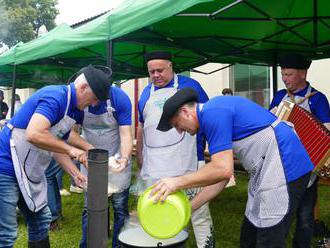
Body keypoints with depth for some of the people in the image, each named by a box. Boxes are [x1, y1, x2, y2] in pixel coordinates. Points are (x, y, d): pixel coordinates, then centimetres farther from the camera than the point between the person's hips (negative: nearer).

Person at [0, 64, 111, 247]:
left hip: (28, 172, 10)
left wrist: (75, 174, 7)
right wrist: (70, 149, -23)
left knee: (41, 222, 16)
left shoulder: (71, 107, 9)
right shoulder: (55, 96, -20)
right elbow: (34, 135, -34)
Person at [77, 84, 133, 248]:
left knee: (120, 210, 7)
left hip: (117, 163, -1)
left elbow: (126, 134, -18)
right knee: (89, 210, 9)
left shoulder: (120, 98, -19)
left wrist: (125, 158, -35)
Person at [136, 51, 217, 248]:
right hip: (154, 167, 4)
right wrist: (139, 157, 19)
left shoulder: (189, 85, 3)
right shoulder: (146, 93, 15)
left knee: (199, 211, 0)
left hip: (188, 163, -4)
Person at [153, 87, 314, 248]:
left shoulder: (212, 114, -15)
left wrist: (178, 182, -13)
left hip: (285, 168, -10)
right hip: (266, 172, 10)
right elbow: (221, 171, 16)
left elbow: (223, 170, -24)